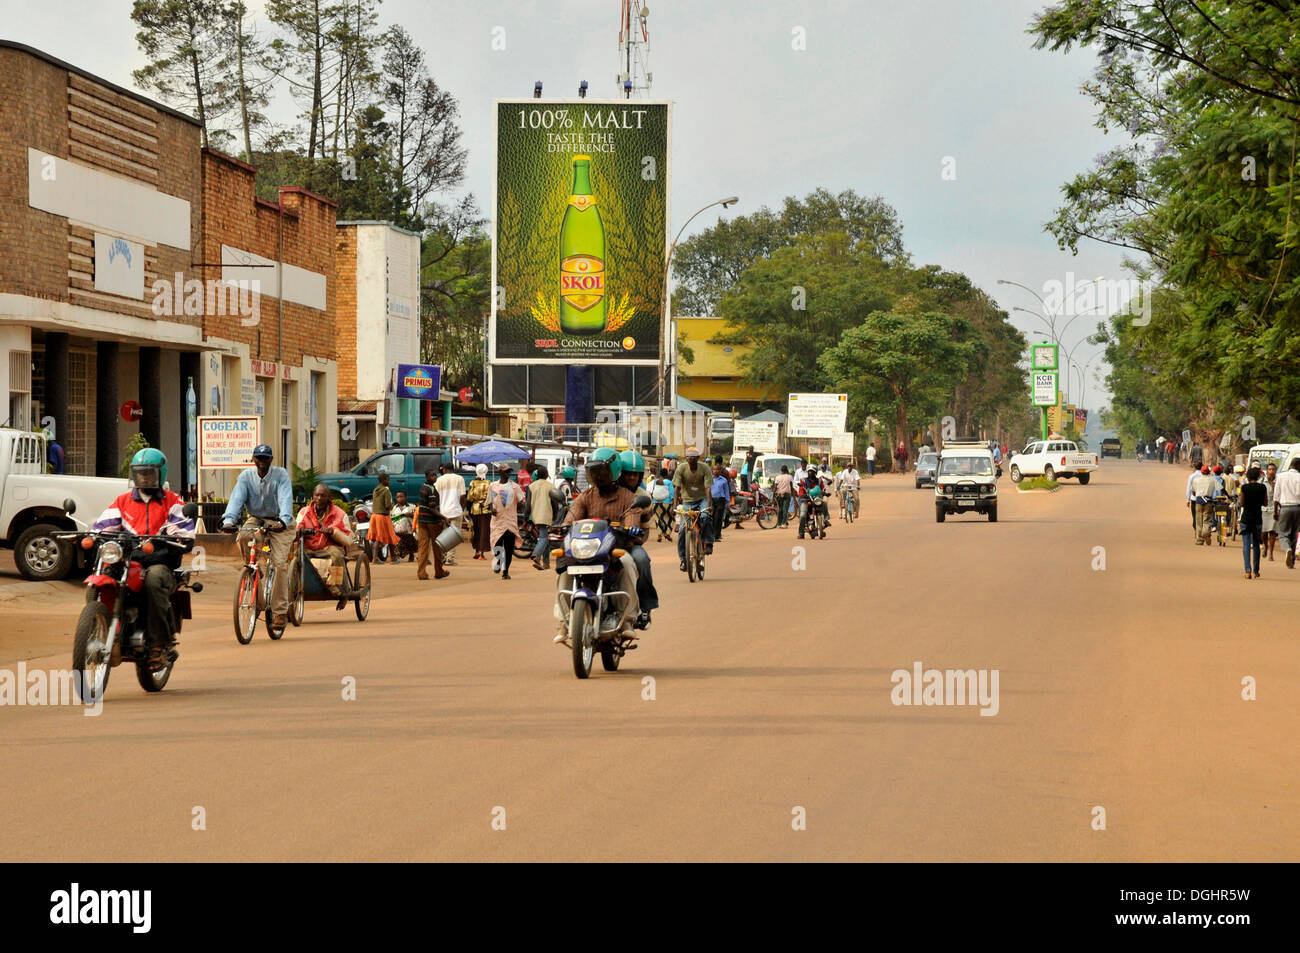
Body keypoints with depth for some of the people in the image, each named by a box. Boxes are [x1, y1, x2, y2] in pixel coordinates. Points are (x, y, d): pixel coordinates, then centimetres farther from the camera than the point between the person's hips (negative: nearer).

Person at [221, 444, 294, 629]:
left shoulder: (281, 475, -10)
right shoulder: (246, 476, -4)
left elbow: (286, 499, -23)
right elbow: (237, 498, -16)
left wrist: (283, 521, -42)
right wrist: (228, 520, -34)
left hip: (279, 523, -2)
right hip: (256, 520, 3)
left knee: (280, 564, -15)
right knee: (243, 536, -32)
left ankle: (280, 612, -11)